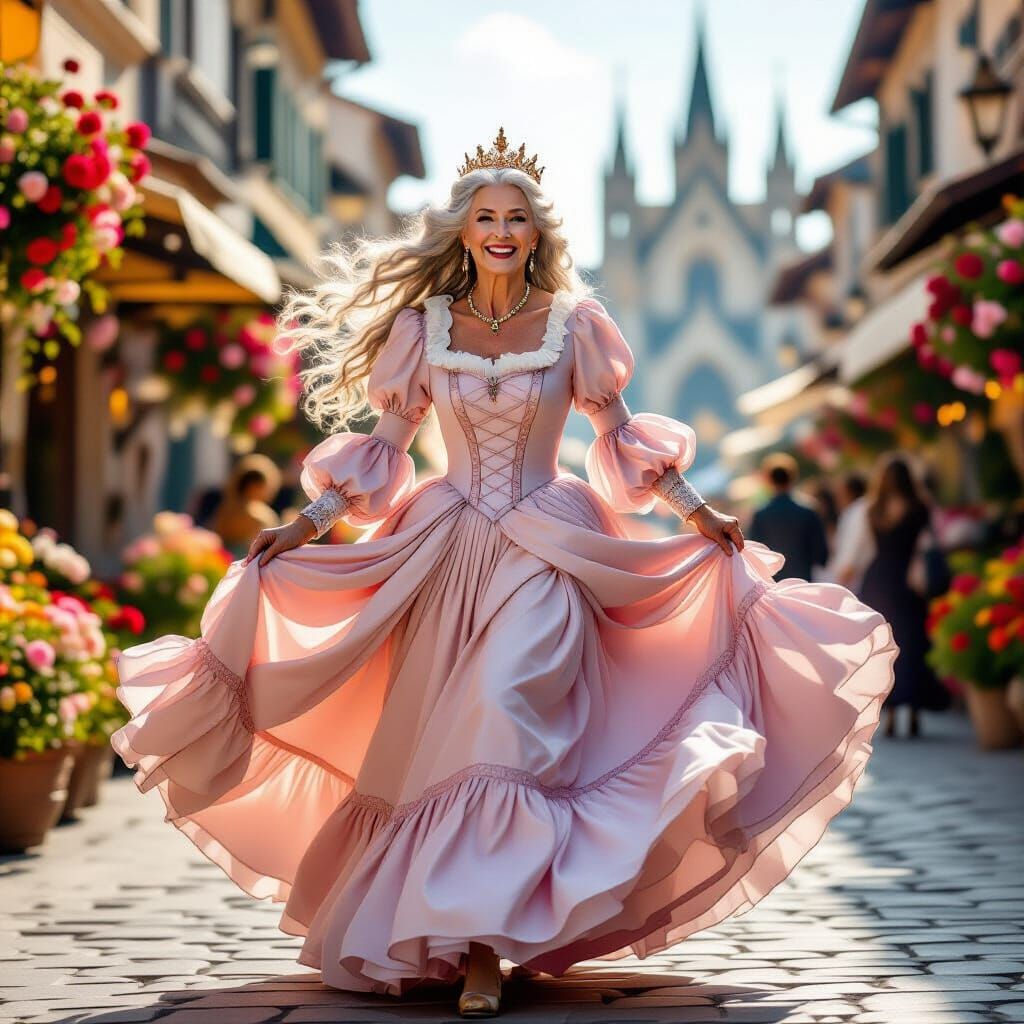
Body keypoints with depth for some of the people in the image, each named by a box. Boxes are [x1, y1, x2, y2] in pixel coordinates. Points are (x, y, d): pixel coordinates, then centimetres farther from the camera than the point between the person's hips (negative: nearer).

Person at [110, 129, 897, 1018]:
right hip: (449, 554, 2)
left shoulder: (571, 323, 0)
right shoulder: (424, 325, 3)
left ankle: (482, 944, -13)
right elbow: (384, 443, 9)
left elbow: (619, 433, 9)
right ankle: (468, 935, 17)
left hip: (545, 556, -2)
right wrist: (307, 524, 4)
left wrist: (696, 513, 7)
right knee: (437, 743, 3)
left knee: (507, 734, -15)